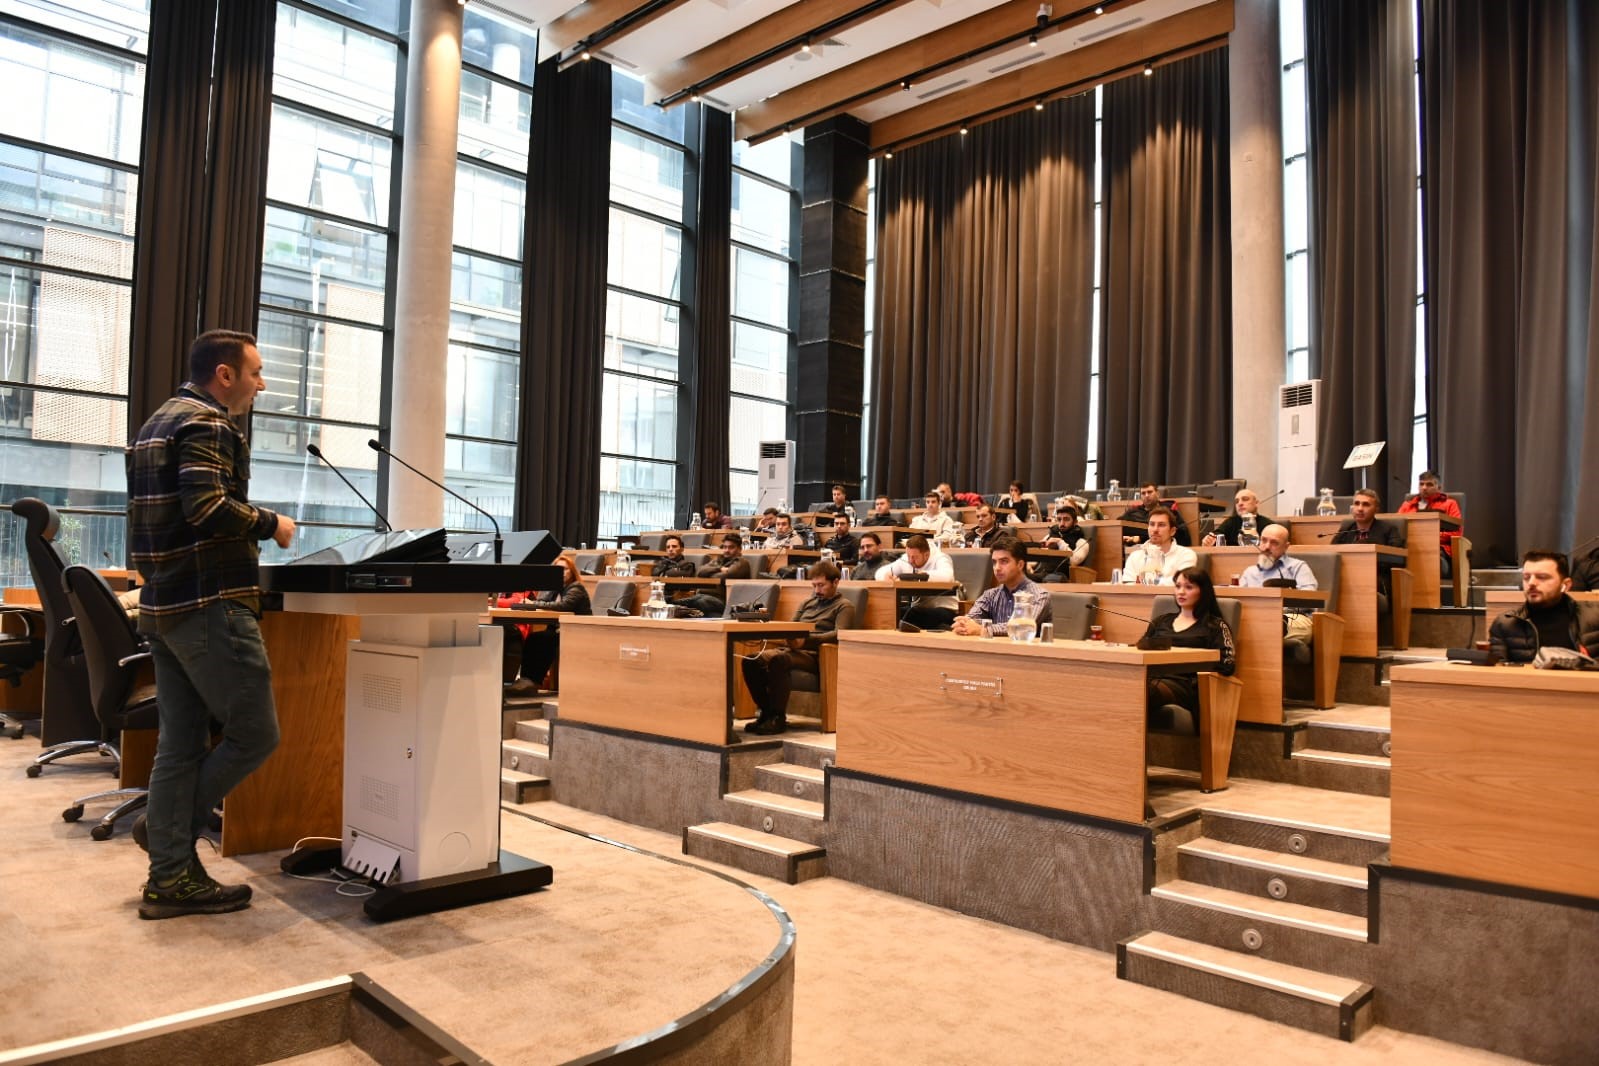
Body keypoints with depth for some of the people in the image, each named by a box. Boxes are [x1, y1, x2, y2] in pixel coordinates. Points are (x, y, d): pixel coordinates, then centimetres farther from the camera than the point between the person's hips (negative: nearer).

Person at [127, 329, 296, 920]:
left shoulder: (158, 422, 21)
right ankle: (168, 828, 11)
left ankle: (171, 877, 13)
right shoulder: (207, 424, -10)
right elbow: (207, 506, -24)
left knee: (181, 743, 10)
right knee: (255, 734, -1)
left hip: (163, 604, 10)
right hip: (209, 604, -10)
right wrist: (271, 524, -10)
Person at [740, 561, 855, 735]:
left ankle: (778, 719, -27)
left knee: (777, 659, -36)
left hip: (815, 655, -7)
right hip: (795, 649, 7)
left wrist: (806, 641, -26)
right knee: (751, 660, -20)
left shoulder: (844, 606, 7)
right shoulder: (808, 603, 29)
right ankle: (767, 713, -9)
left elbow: (838, 634, -11)